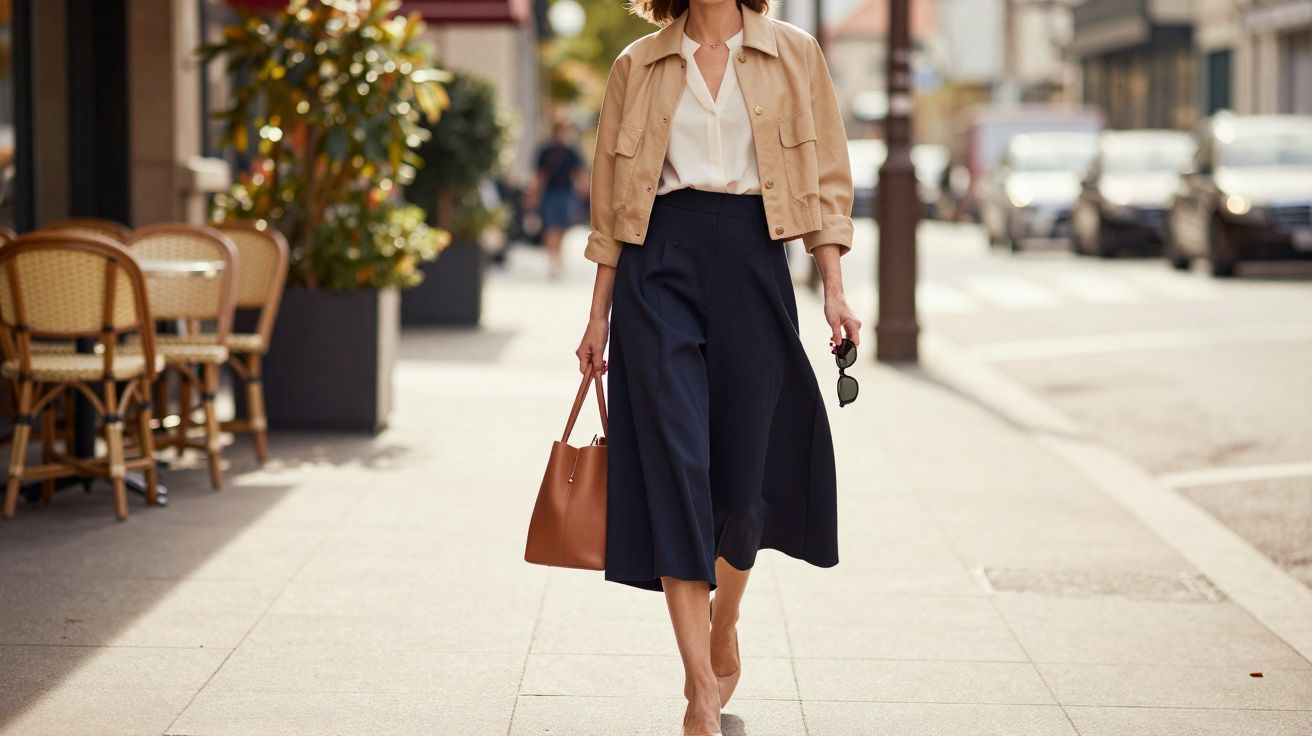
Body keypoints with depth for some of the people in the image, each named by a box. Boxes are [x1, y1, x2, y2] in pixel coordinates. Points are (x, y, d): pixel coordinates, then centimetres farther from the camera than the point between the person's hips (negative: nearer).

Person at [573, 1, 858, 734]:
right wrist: (600, 316, 8)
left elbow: (826, 180, 7)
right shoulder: (639, 66, 9)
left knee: (743, 468, 4)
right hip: (659, 265, 0)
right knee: (674, 462, -9)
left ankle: (724, 630, 34)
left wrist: (835, 290, -2)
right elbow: (612, 203, 11)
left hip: (752, 262, 0)